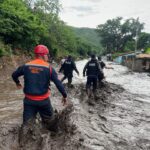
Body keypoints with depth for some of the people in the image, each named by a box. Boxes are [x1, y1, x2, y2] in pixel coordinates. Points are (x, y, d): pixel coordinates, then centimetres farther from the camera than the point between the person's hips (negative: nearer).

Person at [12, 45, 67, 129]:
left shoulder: (26, 66, -1)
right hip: (43, 100, -2)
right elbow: (58, 83, -13)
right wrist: (65, 96, -2)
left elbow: (14, 75, 14)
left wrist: (18, 83, 34)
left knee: (27, 123, 11)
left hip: (29, 100, 3)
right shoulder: (49, 68, -11)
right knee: (48, 119, 21)